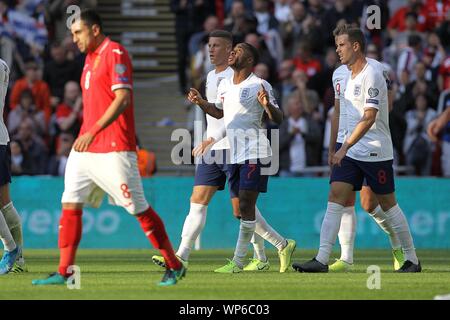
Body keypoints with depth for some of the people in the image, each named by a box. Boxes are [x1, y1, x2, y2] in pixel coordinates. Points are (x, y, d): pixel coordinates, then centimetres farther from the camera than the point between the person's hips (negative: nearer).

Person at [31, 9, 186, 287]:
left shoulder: (115, 54, -11)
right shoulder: (91, 57, 17)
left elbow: (123, 99, -21)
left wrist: (93, 132, -26)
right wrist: (85, 134, 19)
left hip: (113, 149, -9)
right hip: (86, 148, 9)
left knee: (138, 209, -3)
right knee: (70, 205, 0)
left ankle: (175, 267, 8)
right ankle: (63, 272, 1)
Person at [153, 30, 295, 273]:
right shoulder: (211, 76, 17)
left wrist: (211, 140, -25)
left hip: (234, 149, -8)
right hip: (212, 151, 8)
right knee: (197, 202, -2)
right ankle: (181, 257, -4)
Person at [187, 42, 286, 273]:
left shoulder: (259, 86, -8)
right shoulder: (224, 85, 14)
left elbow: (278, 119, -8)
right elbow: (219, 112, 29)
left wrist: (267, 105, -29)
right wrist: (201, 102, 11)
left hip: (254, 153, -8)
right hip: (234, 154, 8)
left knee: (246, 206, -9)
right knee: (241, 208, 10)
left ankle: (238, 261, -7)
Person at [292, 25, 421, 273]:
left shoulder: (371, 76, -15)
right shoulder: (350, 76, 12)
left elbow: (369, 117, -23)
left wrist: (345, 146, -28)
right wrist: (342, 150, 21)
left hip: (376, 153, -8)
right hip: (351, 152, 8)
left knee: (387, 204, 1)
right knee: (335, 197, -5)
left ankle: (412, 260, 14)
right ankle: (321, 260, -11)